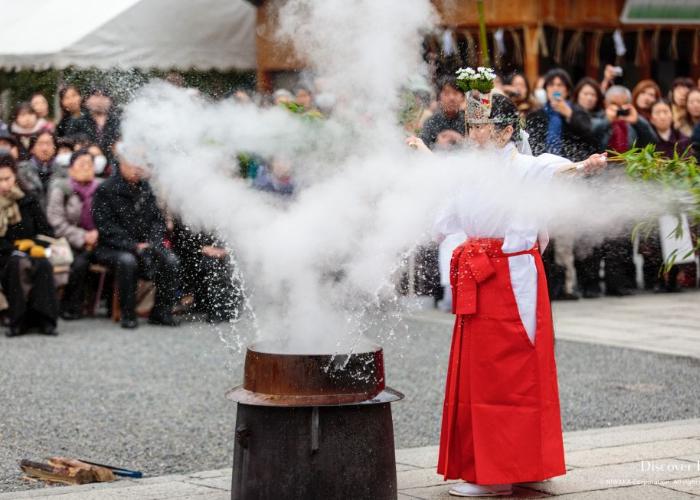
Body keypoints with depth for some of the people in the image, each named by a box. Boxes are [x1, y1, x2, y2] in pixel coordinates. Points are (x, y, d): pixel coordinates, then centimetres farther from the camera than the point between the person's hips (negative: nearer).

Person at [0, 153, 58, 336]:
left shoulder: (28, 201, 13)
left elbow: (47, 231, 11)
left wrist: (37, 245, -9)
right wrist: (16, 249, -17)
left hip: (31, 253, 2)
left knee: (43, 264, -31)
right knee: (17, 264, -36)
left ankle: (44, 319, -33)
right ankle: (20, 320, -34)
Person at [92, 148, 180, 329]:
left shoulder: (145, 188, 10)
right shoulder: (105, 190, -8)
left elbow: (158, 219, 10)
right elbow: (106, 227, -14)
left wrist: (152, 243, -10)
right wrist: (134, 246, -23)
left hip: (144, 245, 5)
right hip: (111, 248, -5)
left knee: (171, 261, -18)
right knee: (127, 261, -37)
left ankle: (161, 312, -4)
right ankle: (128, 315, -23)